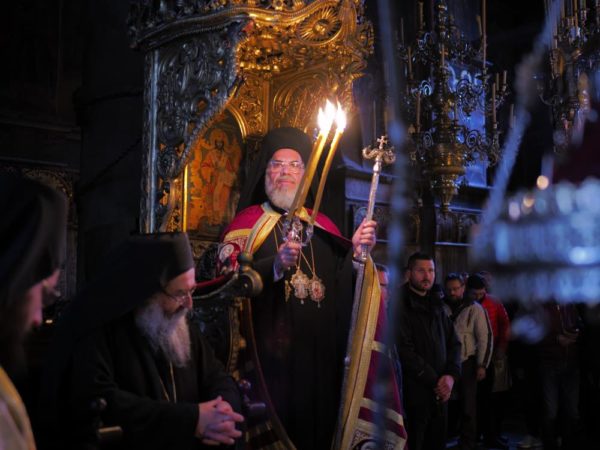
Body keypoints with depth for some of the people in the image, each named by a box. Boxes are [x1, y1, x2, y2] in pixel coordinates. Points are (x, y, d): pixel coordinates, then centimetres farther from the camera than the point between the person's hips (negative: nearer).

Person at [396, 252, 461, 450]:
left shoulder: (436, 306, 16)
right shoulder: (400, 306, -8)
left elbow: (453, 343, 12)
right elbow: (405, 351, -15)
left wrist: (451, 375, -5)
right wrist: (435, 381, -12)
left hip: (440, 393, 7)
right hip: (413, 394, -6)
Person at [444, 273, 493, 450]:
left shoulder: (475, 309, -2)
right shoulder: (441, 308, 3)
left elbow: (485, 338, -3)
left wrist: (482, 365, -8)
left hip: (466, 363, -2)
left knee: (468, 405, 5)